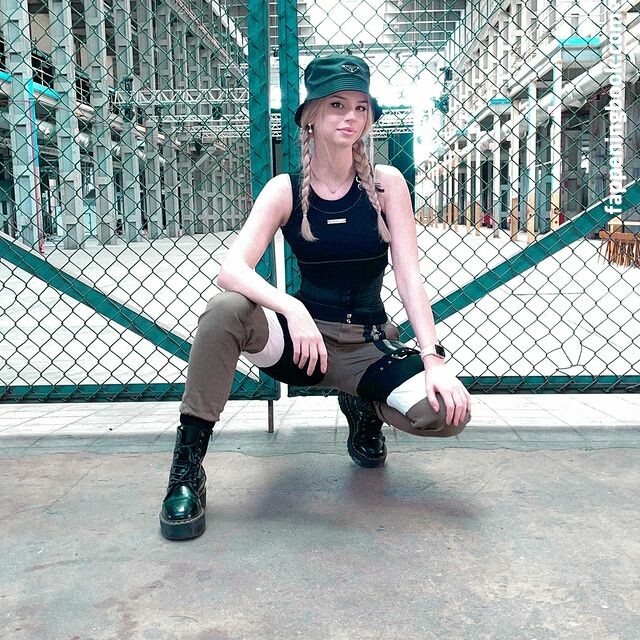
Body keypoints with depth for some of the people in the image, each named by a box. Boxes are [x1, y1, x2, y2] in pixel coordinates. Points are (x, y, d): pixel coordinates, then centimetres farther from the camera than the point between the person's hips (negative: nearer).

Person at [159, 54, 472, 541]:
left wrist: (434, 359, -17)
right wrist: (293, 309, -35)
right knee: (227, 311, -32)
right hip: (301, 337, -1)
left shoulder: (386, 184, -3)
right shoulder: (286, 191, -5)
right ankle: (186, 471, -18)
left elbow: (409, 277, -7)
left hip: (370, 345, 1)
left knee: (449, 412, -24)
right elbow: (231, 270, -18)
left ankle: (364, 408, 12)